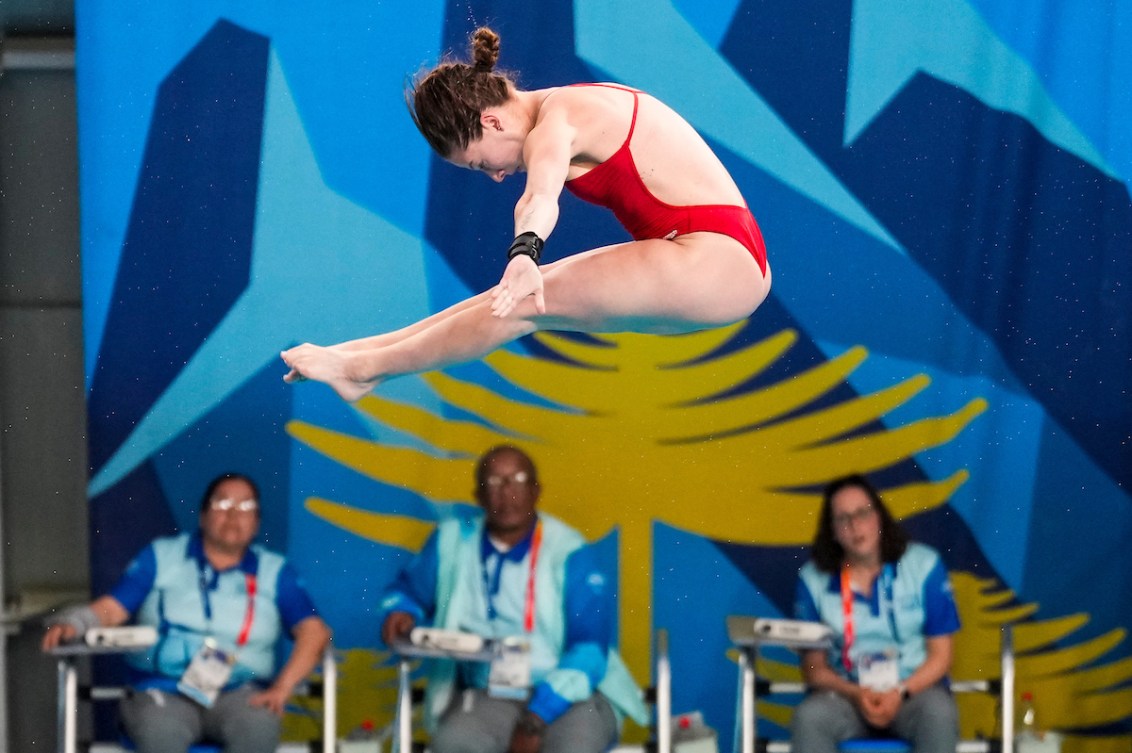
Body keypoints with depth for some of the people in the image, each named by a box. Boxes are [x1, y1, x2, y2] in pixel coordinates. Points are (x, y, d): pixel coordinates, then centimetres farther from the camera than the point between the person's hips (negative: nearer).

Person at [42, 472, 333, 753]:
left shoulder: (274, 573, 13)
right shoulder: (161, 557, 14)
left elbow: (315, 630, 1)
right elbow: (111, 608, 5)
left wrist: (282, 687, -14)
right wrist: (71, 624, -17)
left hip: (238, 693, 1)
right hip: (162, 691, -1)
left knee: (258, 726, -34)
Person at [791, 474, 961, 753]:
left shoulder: (923, 565, 1)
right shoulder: (814, 579, 3)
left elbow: (940, 655, 2)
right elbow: (814, 667, 3)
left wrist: (900, 693, -16)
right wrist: (856, 695, -17)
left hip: (914, 689, 0)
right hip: (846, 693, 0)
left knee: (939, 714, -34)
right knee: (808, 717, -32)